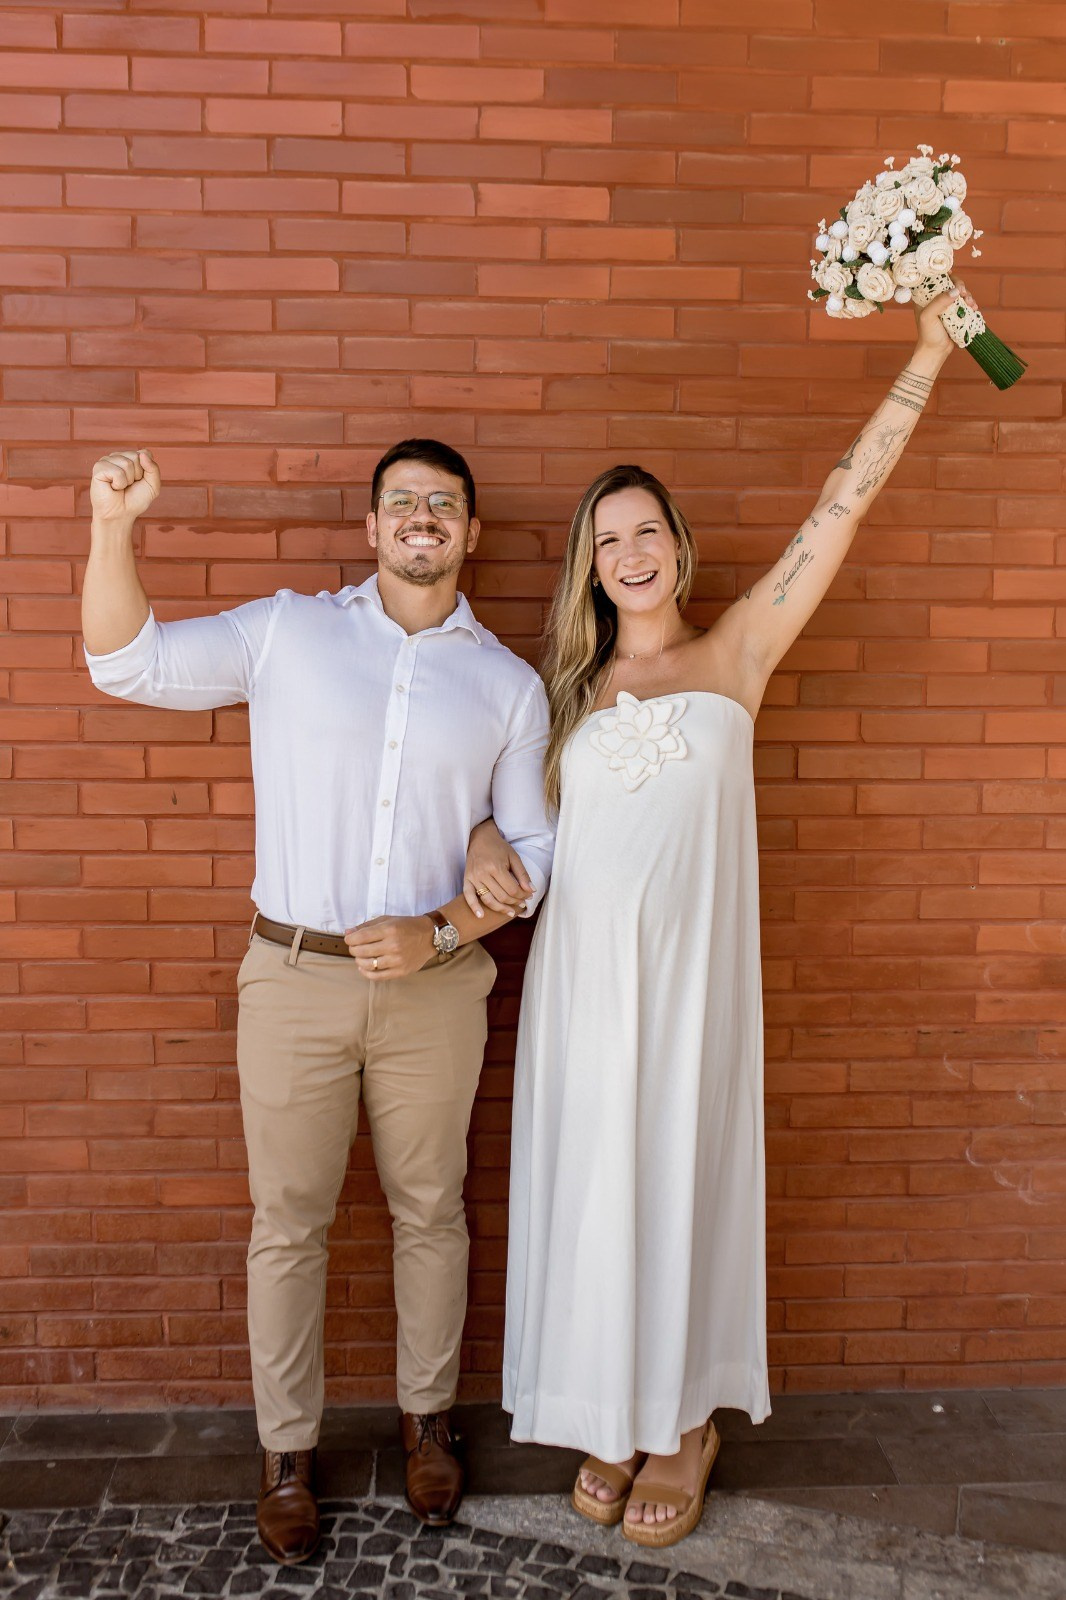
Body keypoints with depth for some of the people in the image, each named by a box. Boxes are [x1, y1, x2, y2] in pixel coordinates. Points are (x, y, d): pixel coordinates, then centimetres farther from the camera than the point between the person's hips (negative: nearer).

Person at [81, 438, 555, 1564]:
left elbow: (531, 853, 4)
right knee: (287, 1222, 11)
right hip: (293, 976, 0)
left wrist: (438, 932, -11)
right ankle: (286, 1450, 32)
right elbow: (126, 662, 0)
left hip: (436, 986, 1)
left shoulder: (508, 683, 4)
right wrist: (113, 527, -14)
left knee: (429, 1212, 15)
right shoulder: (286, 633, 2)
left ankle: (426, 1415, 39)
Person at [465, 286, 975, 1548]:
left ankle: (686, 1422, 32)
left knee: (682, 1184, 9)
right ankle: (613, 1419, 32)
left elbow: (843, 501, -1)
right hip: (579, 976, 3)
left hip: (689, 971, -2)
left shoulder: (733, 654, 2)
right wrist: (480, 840, -3)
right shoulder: (569, 687, 10)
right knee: (589, 1190, 11)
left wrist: (927, 357, -2)